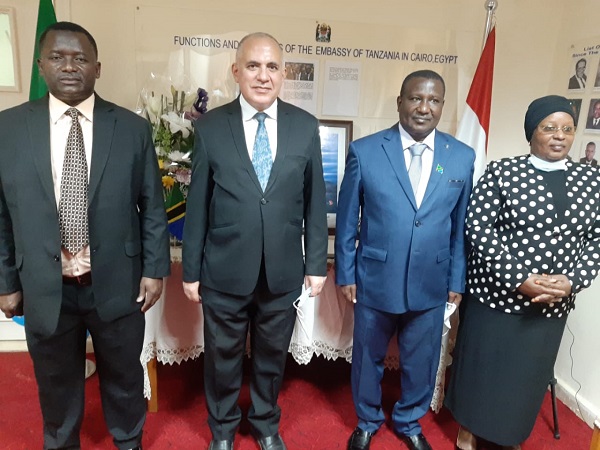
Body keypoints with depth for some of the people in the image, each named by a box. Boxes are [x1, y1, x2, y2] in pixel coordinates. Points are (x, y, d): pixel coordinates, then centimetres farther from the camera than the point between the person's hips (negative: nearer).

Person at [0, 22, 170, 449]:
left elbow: (152, 206, -2)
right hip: (45, 287, 1)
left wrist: (155, 269, -4)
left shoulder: (133, 128, -5)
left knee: (124, 375, 20)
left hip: (116, 282, 0)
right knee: (56, 382, 21)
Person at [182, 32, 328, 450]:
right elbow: (197, 205, -2)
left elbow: (315, 201, 2)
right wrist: (191, 269, 1)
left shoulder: (306, 126, -2)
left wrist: (317, 263, 2)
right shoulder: (210, 127, -5)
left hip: (283, 272, 1)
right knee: (222, 357, 18)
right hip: (225, 271, 0)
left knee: (272, 355, 20)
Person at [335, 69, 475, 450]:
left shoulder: (463, 157, -1)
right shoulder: (364, 151, -9)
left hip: (431, 284, 2)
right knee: (368, 358, 18)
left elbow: (461, 226, 4)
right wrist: (345, 273, -2)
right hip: (375, 280, -1)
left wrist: (457, 279, 6)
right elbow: (347, 219, -3)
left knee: (421, 362, 19)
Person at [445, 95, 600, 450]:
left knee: (529, 372, 18)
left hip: (554, 304, 3)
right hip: (497, 294, -3)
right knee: (481, 364, 11)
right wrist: (519, 278, -19)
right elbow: (477, 227, -13)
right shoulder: (502, 172, -8)